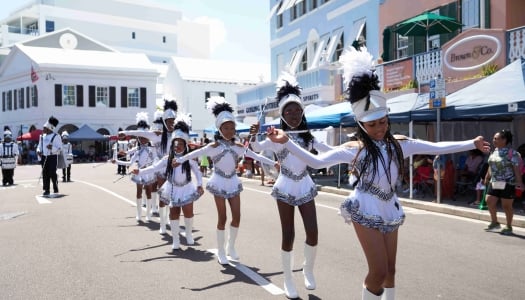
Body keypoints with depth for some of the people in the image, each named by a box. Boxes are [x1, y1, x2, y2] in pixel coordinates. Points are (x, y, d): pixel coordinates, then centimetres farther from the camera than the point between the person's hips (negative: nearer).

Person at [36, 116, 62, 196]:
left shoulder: (56, 137, -7)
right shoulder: (42, 136, 11)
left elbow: (59, 148, -8)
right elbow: (39, 145, 20)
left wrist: (52, 148, -26)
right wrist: (38, 151, -1)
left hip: (52, 157, -5)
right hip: (44, 157, 5)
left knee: (52, 173, -6)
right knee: (45, 174, 5)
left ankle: (56, 189, 9)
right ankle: (46, 190, 11)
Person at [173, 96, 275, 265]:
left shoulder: (239, 146, 1)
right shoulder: (214, 146, -9)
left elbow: (255, 156, 6)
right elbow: (195, 154, -10)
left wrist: (273, 163, 7)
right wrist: (179, 160, -19)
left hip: (233, 182, 4)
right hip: (219, 183, -4)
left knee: (237, 217, 4)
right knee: (222, 218, 0)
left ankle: (231, 247, 24)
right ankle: (221, 252, 15)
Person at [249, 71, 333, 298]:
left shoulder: (308, 137, 4)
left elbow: (330, 152, 9)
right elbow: (256, 149, -19)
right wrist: (253, 136, -39)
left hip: (305, 186, 3)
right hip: (286, 187, -3)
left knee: (312, 233, -1)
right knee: (288, 236, 2)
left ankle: (308, 269, 27)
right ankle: (288, 279, 20)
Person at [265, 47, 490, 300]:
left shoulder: (399, 144, 3)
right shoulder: (354, 149, -10)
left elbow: (436, 148, 9)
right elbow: (316, 161, -16)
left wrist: (472, 144, 9)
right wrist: (286, 142, -25)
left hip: (389, 209, 5)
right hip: (366, 211, -5)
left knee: (390, 270, 15)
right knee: (379, 272, -7)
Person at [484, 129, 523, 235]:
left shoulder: (512, 153, -13)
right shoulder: (494, 152, 9)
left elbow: (517, 169, -16)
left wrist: (519, 182, -20)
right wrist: (487, 178, 22)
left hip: (507, 184, -7)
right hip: (494, 182, 7)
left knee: (506, 205, 2)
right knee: (490, 201, 6)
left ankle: (509, 227, 17)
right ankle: (494, 223, 24)